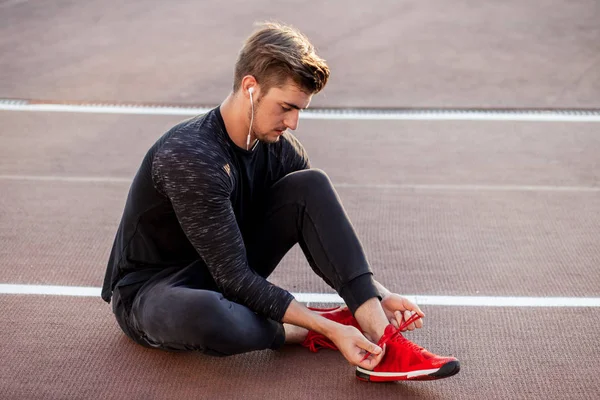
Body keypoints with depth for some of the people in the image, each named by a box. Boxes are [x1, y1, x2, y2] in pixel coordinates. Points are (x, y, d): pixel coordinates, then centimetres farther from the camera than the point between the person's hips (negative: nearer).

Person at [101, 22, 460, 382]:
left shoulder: (278, 148, -5)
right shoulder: (191, 157, -29)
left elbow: (329, 245, 3)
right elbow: (234, 278, -29)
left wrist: (377, 295, -12)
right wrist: (329, 329, -31)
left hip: (229, 274, 7)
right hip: (151, 290, -6)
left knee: (311, 186, -12)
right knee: (204, 316, -45)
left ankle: (377, 335, -23)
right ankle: (306, 333, -12)